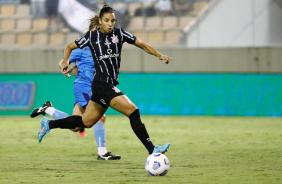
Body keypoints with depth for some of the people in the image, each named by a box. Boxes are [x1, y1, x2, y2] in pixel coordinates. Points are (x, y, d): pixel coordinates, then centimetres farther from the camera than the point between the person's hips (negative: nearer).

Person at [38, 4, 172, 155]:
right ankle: (152, 150, -14)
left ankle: (49, 124, 33)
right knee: (133, 111, -16)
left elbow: (142, 45, 7)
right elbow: (70, 47, 9)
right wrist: (66, 61, -9)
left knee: (86, 122, 16)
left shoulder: (119, 34, 7)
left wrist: (159, 55, -6)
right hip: (101, 84, -6)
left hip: (110, 85, 6)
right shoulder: (92, 36, -2)